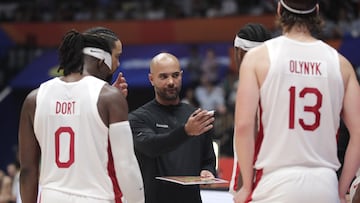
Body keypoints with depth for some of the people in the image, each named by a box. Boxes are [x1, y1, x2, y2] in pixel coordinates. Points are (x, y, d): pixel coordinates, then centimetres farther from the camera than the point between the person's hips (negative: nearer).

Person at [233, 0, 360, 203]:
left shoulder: (258, 57, 0)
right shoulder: (340, 63, 7)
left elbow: (243, 125, -7)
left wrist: (247, 186, 1)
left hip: (275, 185, -2)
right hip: (324, 186, 2)